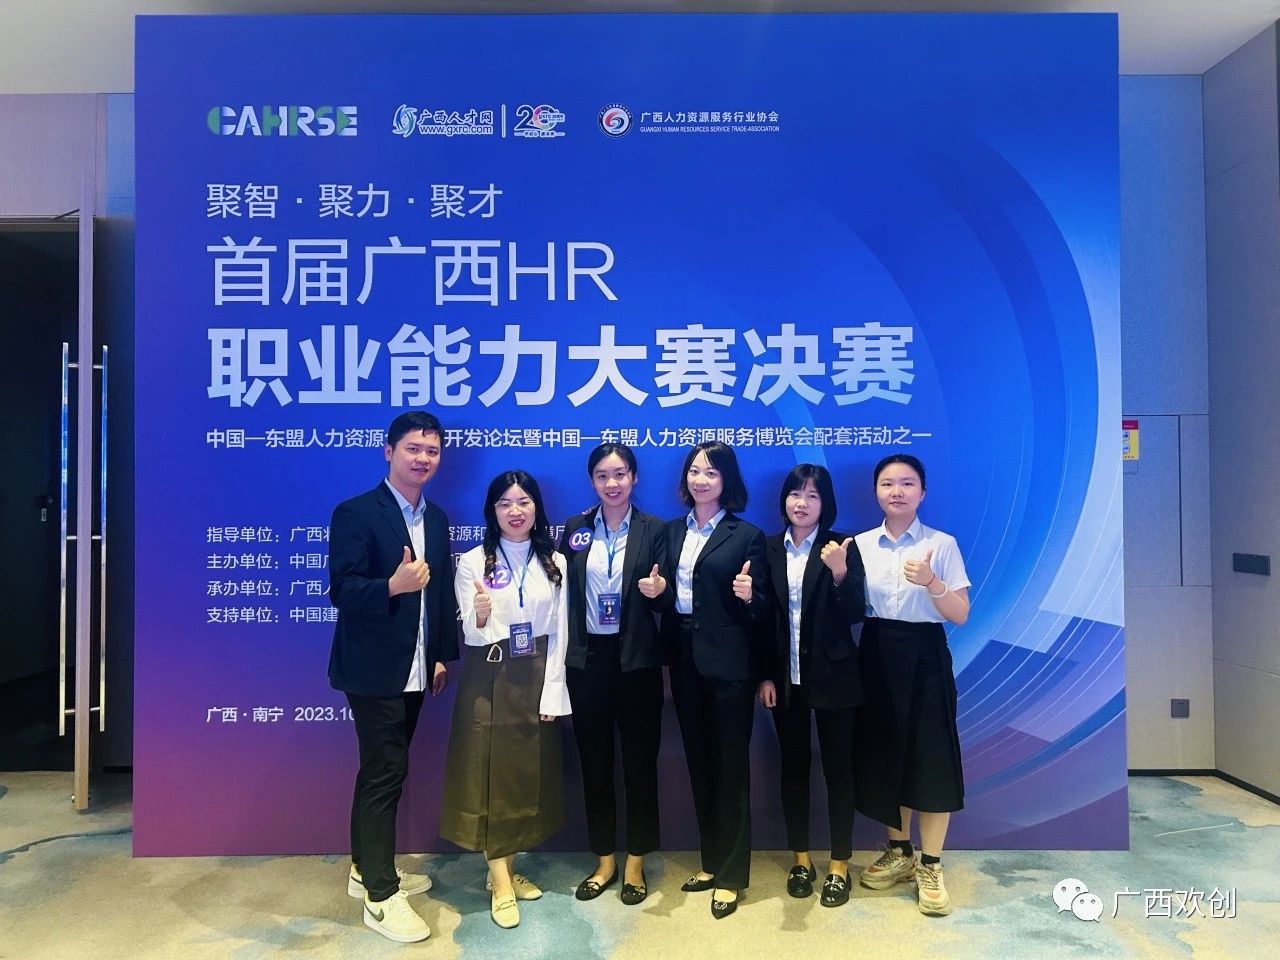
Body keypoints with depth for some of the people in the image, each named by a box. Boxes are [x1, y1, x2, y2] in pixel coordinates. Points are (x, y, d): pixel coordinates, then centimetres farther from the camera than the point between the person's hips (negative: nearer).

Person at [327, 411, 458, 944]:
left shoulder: (436, 519, 9)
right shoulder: (356, 513, -12)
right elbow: (341, 591, -18)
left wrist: (443, 655, 11)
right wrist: (393, 586, -35)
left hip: (414, 669, 7)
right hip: (373, 668, -7)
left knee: (382, 771, 19)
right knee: (385, 774, -2)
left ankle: (368, 869, 35)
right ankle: (381, 897, 11)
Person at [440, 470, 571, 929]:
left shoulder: (555, 562, 2)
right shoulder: (473, 562, -5)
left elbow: (558, 632, 2)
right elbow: (471, 637, -8)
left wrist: (552, 692, -4)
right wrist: (479, 617, -31)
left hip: (536, 680, 3)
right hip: (489, 681, -2)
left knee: (529, 772, 10)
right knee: (490, 772, 0)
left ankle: (509, 867, 28)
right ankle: (500, 884, 11)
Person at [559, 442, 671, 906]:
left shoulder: (653, 530, -2)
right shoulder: (574, 529, 5)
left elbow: (665, 601, -2)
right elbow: (564, 594, 5)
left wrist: (657, 591, -25)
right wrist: (561, 656, -1)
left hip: (636, 659, -2)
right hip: (587, 659, 2)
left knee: (639, 760, 7)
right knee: (594, 761, 11)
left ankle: (635, 863, 24)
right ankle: (604, 860, 28)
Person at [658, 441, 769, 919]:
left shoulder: (747, 535, -6)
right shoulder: (672, 531, 9)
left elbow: (763, 610, -7)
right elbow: (669, 594, 13)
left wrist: (748, 596, -28)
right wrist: (657, 590, -8)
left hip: (729, 662, -5)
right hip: (684, 660, 5)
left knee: (730, 765, 5)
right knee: (698, 762, 15)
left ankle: (730, 875, 19)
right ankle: (710, 861, 30)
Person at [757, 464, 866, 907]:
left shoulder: (842, 547, -4)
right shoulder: (769, 549, 3)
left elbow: (854, 615, -9)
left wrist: (839, 572, -25)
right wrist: (765, 676, 1)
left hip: (832, 676, -2)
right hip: (785, 678, 3)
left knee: (838, 768, 7)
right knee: (793, 766, 12)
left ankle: (839, 866, 21)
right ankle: (801, 859, 28)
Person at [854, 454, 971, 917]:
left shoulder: (942, 544, -4)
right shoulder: (861, 544, 5)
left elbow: (960, 616, -6)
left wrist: (931, 582, -23)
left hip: (924, 656, -3)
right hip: (877, 655, 3)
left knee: (930, 757, 0)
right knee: (884, 752, 11)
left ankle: (930, 865, 18)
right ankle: (898, 851, 30)